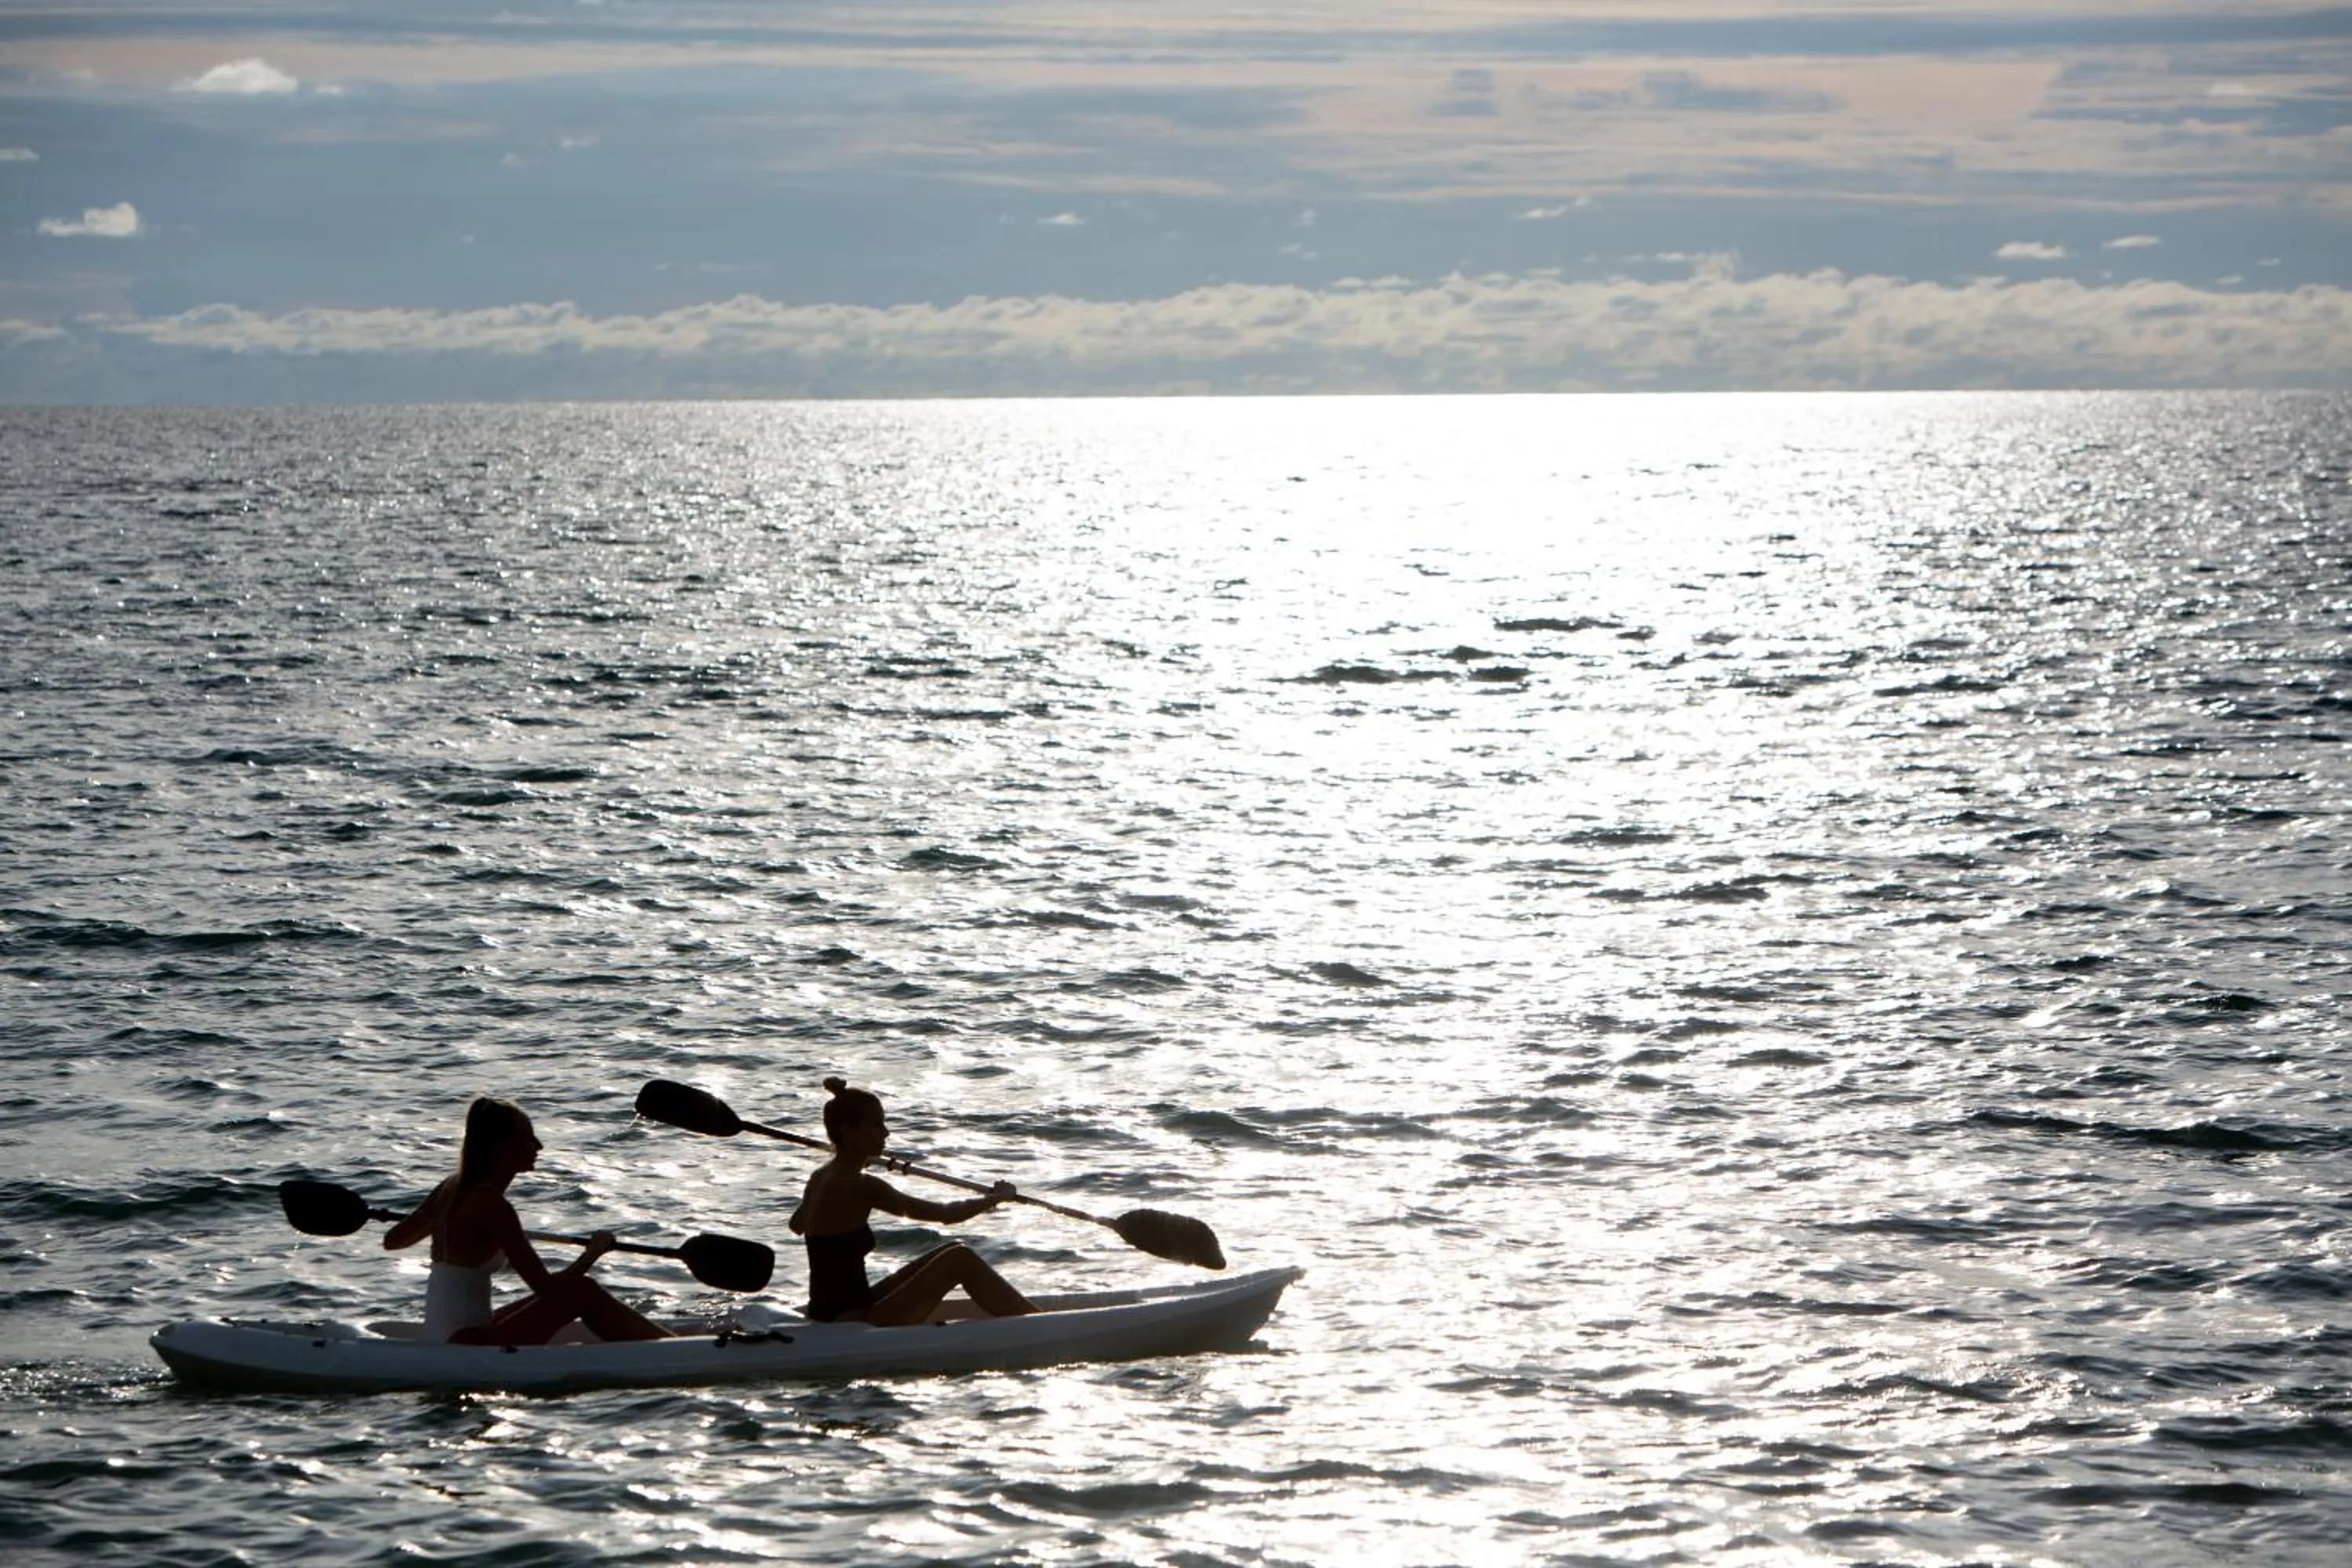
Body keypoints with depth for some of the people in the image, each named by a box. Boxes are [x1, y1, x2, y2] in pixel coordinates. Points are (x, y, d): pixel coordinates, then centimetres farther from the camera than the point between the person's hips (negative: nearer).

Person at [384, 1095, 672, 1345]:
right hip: (468, 1351, -10)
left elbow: (391, 1240, 20)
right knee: (581, 1293, -9)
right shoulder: (493, 1208, -20)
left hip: (443, 1341, 10)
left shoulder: (451, 1189, 6)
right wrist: (593, 1252, -5)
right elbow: (545, 1286, -20)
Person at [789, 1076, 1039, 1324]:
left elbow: (797, 1225, 33)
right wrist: (996, 1197, -1)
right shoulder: (859, 1187, -20)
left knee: (952, 1253, 14)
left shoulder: (820, 1178, 9)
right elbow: (944, 1214, -18)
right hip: (852, 1326, -10)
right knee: (960, 1260, -9)